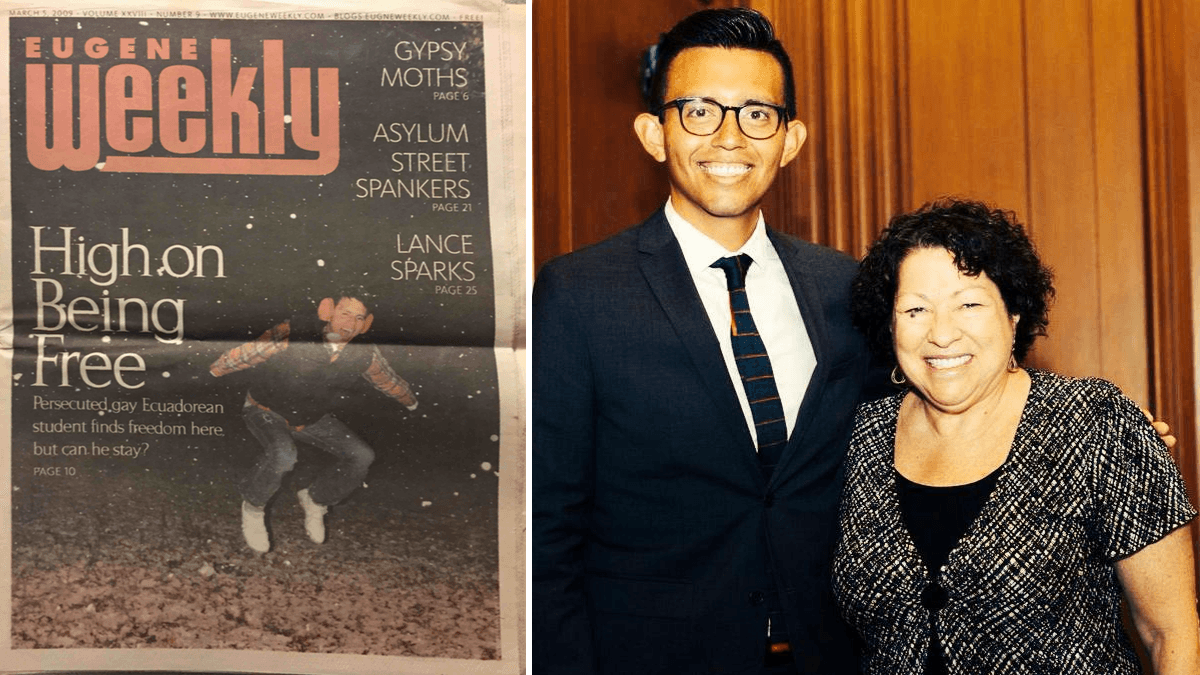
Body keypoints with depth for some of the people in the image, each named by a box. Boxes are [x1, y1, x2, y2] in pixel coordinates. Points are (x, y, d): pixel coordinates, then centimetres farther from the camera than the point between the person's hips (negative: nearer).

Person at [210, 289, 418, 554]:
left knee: (361, 457, -7)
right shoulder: (293, 336, -32)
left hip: (311, 418, 5)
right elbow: (243, 354, -20)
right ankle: (252, 507, -5)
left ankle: (315, 500, 18)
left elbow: (389, 381, 5)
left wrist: (411, 402, 22)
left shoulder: (364, 355, -16)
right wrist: (211, 372, -10)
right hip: (266, 410, -5)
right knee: (282, 455, -35)